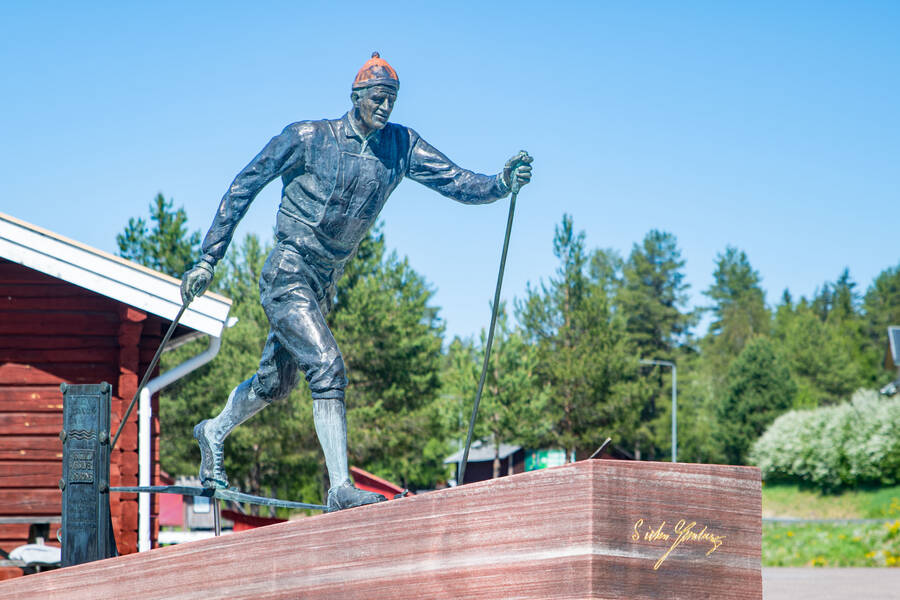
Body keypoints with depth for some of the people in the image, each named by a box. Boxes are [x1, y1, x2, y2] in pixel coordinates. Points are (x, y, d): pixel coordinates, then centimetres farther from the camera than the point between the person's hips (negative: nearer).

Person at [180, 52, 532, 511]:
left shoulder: (400, 146, 2)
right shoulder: (308, 138, -10)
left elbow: (459, 182, -6)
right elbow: (244, 187, -4)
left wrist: (503, 183, -28)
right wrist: (208, 260, -7)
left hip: (323, 284, 6)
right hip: (287, 275, -6)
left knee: (275, 384, 19)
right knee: (328, 368, -21)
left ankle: (214, 433, 45)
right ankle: (341, 490, -22)